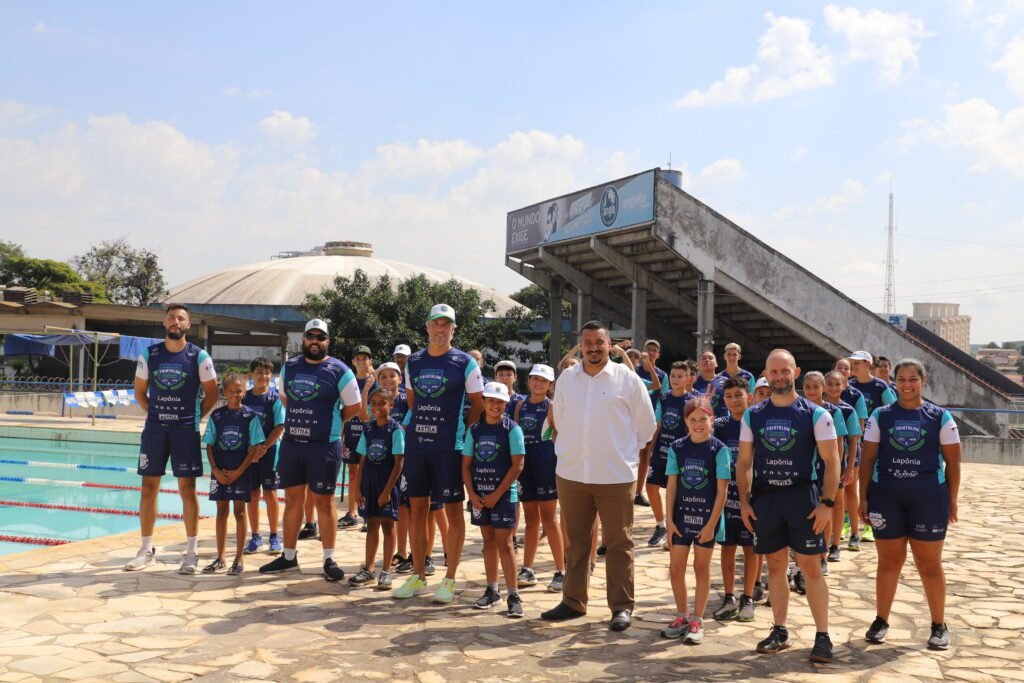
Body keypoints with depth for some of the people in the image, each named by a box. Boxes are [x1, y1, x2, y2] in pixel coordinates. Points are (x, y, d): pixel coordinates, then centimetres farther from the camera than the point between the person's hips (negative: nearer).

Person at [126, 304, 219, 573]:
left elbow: (211, 394, 4)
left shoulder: (199, 357, -3)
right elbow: (140, 392, 13)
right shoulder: (149, 354, 4)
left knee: (187, 488, -1)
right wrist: (155, 413, 5)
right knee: (148, 487, 5)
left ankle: (191, 552, 5)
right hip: (154, 428, 3)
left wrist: (195, 417, 0)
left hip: (185, 430, -3)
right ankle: (146, 549, 16)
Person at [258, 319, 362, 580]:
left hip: (324, 446, -5)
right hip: (291, 442, 5)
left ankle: (329, 559, 10)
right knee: (292, 500, 12)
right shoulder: (289, 367, 9)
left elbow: (354, 407, 0)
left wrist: (329, 422, 3)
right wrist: (302, 419, 12)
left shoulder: (339, 371, -6)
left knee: (324, 502, 1)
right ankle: (289, 557, 22)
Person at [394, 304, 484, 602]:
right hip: (416, 443, 4)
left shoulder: (465, 363, -4)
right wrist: (420, 423, 12)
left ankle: (450, 579, 9)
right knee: (416, 507, 8)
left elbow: (478, 404, 1)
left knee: (453, 510, 1)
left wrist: (462, 432, -3)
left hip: (449, 446, -4)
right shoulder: (413, 361, 9)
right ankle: (418, 576, 18)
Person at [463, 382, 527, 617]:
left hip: (503, 494, -4)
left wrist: (497, 494, -13)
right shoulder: (474, 429, 6)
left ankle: (514, 596, -5)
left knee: (504, 543, -8)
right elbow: (466, 464, 8)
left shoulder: (512, 429, -6)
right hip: (479, 494, 5)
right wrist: (472, 494, -4)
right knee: (488, 541, 13)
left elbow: (517, 465, -11)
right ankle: (492, 591, 23)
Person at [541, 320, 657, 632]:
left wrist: (623, 452, 7)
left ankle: (622, 606, 12)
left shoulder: (628, 379, -4)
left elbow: (646, 426, 3)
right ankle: (573, 601, 25)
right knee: (576, 541, 14)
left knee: (619, 543, 3)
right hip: (571, 474, 4)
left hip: (615, 476, -4)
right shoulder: (566, 379, 6)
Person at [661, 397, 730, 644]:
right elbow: (672, 486, 3)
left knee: (701, 567, 7)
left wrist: (711, 523, -11)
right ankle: (682, 617, 21)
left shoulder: (719, 450, -8)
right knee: (676, 568, 5)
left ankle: (697, 621, 17)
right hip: (682, 515, 3)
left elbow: (722, 490, -8)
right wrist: (669, 519, -1)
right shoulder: (677, 448, 1)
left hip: (707, 518, -3)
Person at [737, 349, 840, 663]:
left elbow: (831, 462, -4)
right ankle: (780, 631, 21)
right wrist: (744, 501, 1)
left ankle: (822, 635, 7)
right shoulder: (753, 415, 5)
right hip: (764, 497, 3)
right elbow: (744, 462, 9)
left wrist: (827, 503, -11)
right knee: (775, 565, 11)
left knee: (811, 567, -1)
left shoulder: (815, 414, -3)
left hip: (802, 496, -3)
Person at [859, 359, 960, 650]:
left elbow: (953, 462, 3)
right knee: (889, 561, 9)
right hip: (886, 497, 1)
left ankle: (939, 626, 20)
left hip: (929, 498, -1)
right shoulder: (880, 416, 3)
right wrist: (863, 497, -1)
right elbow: (868, 459, 3)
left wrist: (952, 500, 0)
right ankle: (881, 621, 21)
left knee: (930, 564, 6)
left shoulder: (940, 417, 1)